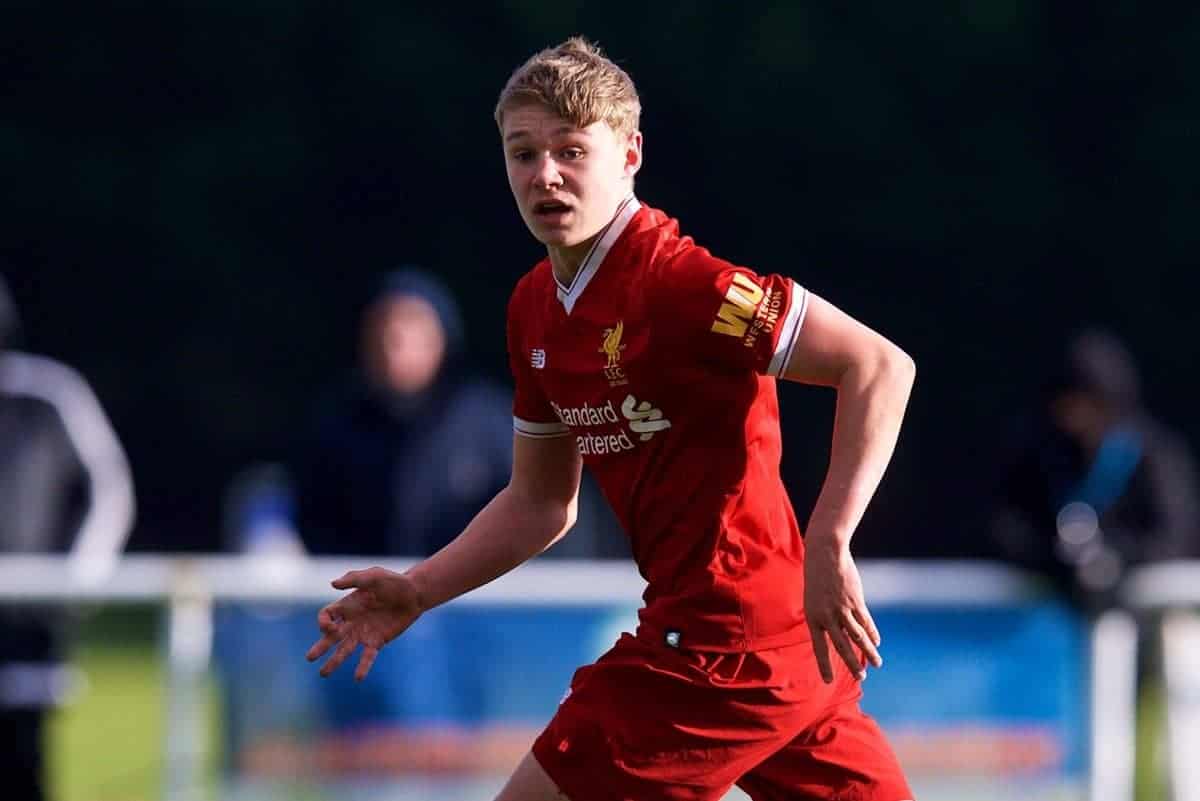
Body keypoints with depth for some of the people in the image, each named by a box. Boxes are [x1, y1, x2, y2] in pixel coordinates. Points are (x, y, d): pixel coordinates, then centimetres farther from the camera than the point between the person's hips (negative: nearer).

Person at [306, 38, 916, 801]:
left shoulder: (675, 281, -17)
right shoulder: (535, 309, 10)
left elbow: (882, 366, -20)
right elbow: (541, 504, 22)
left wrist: (826, 545, -27)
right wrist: (417, 591, 10)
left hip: (719, 644, -9)